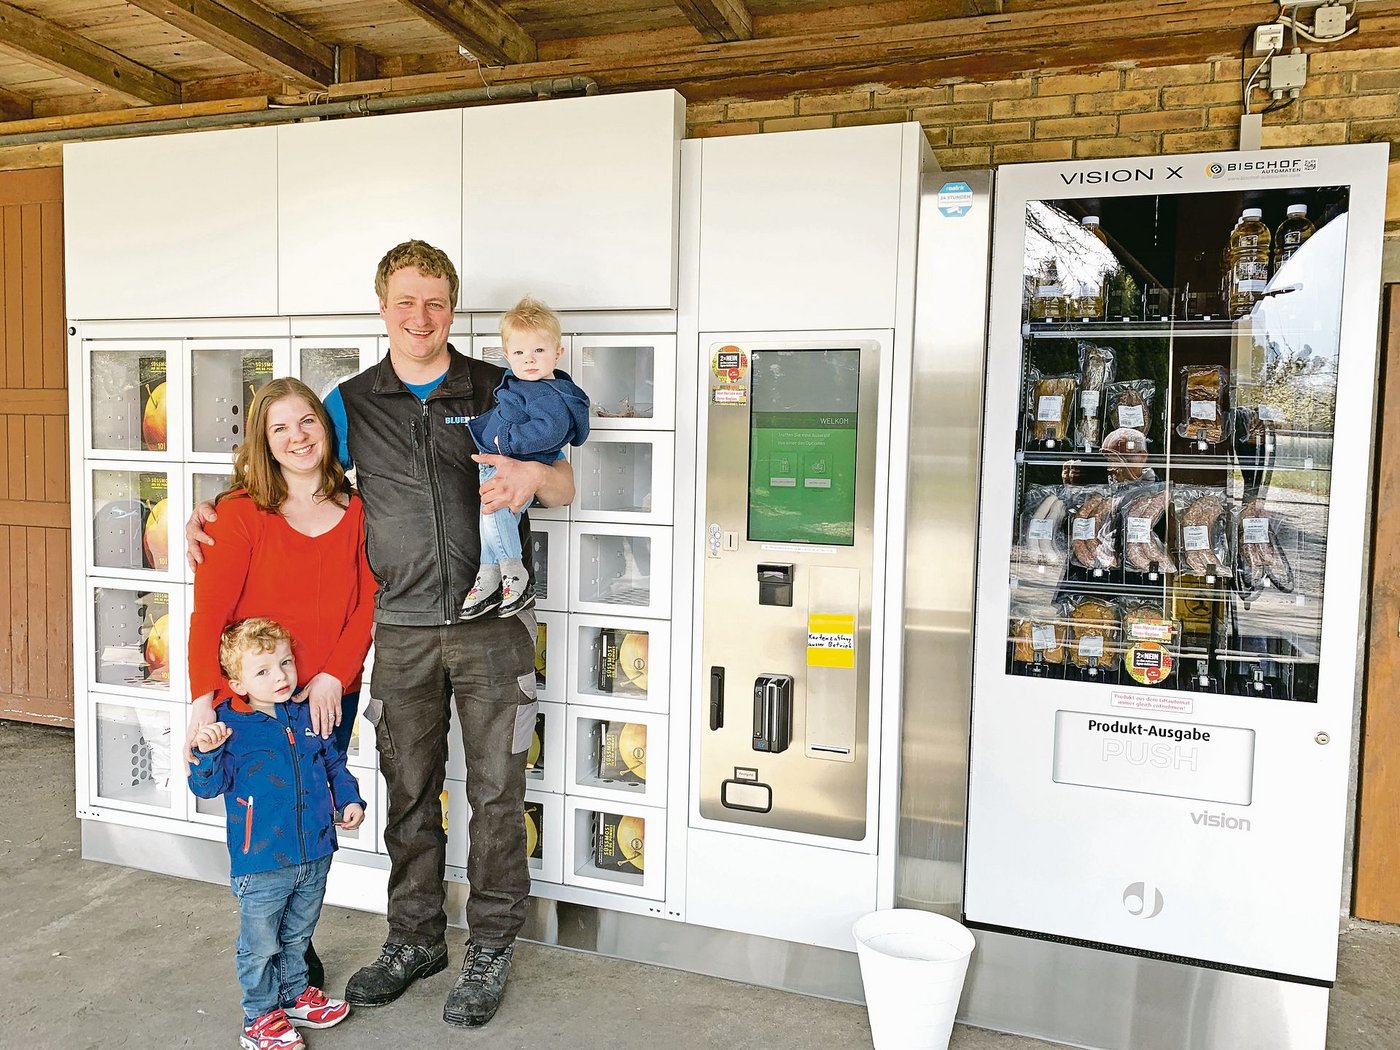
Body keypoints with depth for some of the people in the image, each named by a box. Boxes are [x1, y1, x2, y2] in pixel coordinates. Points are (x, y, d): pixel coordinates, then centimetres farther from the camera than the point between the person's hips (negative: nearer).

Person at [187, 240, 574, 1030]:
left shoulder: (497, 391, 1)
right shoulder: (352, 404, 6)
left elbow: (565, 489, 4)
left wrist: (533, 473, -20)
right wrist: (212, 511, -5)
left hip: (491, 623, -2)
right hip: (403, 629, 2)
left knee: (496, 788, 4)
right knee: (409, 792, 13)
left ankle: (493, 948, 21)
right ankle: (416, 939, 31)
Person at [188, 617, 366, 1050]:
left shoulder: (308, 714, 1)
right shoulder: (230, 726, -13)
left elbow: (333, 762, 15)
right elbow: (207, 786, -15)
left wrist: (349, 799, 4)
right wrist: (207, 753, -33)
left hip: (315, 856, 5)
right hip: (261, 864, -4)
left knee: (297, 936, 23)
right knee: (260, 946, 10)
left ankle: (294, 995, 42)